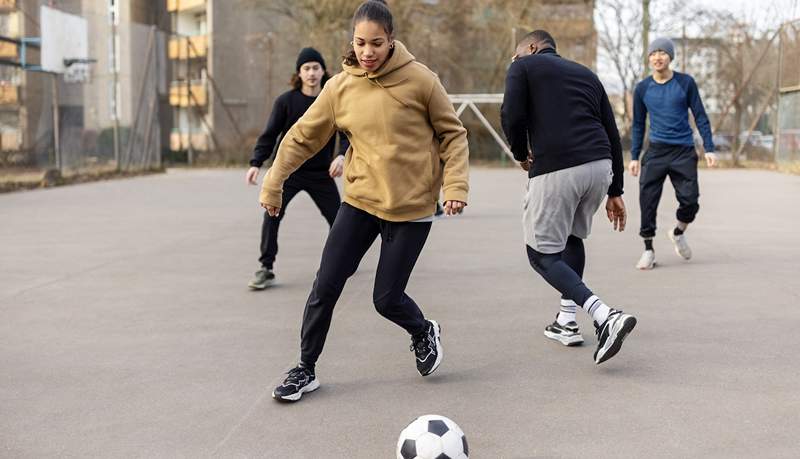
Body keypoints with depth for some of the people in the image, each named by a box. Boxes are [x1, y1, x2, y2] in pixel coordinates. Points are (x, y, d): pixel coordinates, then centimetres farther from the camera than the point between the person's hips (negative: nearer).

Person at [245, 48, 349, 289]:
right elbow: (270, 134, -5)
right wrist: (256, 163, -17)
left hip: (322, 172, 2)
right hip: (288, 169, -2)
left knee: (336, 217, 11)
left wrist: (342, 155, -27)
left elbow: (346, 133, -6)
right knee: (272, 214, -19)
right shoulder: (286, 101, -7)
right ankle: (266, 269, -12)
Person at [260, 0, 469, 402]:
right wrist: (273, 184, 9)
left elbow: (453, 134, -1)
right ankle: (306, 370, 19)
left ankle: (423, 333, 32)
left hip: (411, 206, -3)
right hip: (359, 201, 3)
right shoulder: (340, 87, -2)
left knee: (386, 299, -2)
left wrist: (455, 186, -10)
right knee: (325, 287, 0)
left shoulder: (419, 79, -10)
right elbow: (302, 137, 8)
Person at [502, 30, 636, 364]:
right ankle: (566, 322, 28)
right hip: (600, 166, 6)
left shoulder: (523, 67, 12)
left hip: (555, 170, -6)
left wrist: (521, 154, 15)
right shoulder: (586, 74, 27)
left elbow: (512, 117, -5)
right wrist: (615, 191, 22)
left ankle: (605, 317, -13)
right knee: (572, 237, 28)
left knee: (542, 255, 5)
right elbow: (612, 135, 21)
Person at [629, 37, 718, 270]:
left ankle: (678, 233, 26)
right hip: (655, 152, 1)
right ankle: (648, 251, 6)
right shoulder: (642, 88, 5)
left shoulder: (686, 82, 1)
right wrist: (634, 157, 10)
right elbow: (638, 124, 13)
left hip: (684, 152, -1)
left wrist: (709, 149, -3)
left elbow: (700, 117, 3)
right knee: (648, 201, -7)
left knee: (690, 201, -5)